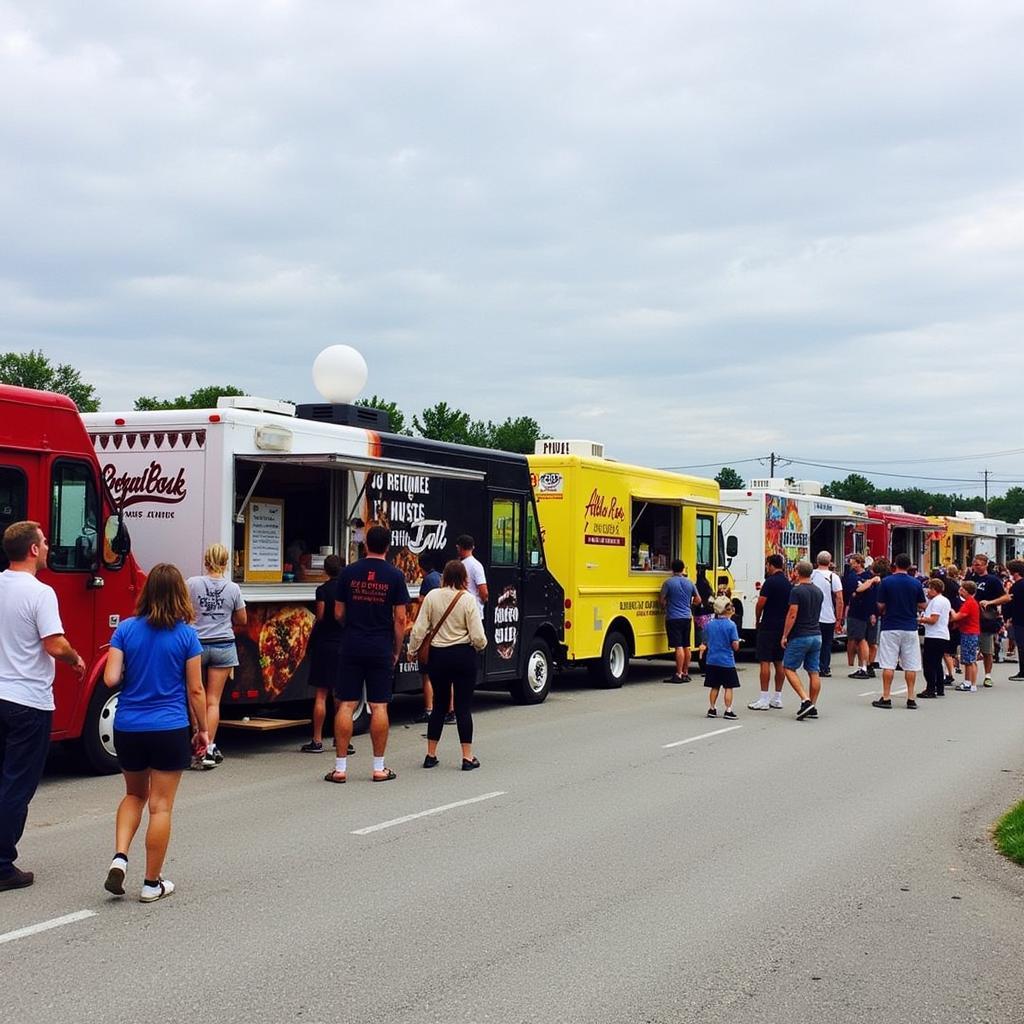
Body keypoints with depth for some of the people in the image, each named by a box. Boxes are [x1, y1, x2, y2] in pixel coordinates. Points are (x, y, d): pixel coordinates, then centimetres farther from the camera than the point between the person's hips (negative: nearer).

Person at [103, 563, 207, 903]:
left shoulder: (126, 629, -2)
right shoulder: (186, 635, -7)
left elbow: (111, 678, -9)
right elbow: (195, 690, -4)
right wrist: (202, 730, 7)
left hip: (128, 729, 3)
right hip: (170, 730, -3)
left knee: (135, 795, 23)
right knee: (160, 806, 5)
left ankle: (119, 856, 3)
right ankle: (152, 884, 11)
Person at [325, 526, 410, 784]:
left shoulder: (348, 573, 1)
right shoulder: (395, 576, -3)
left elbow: (339, 614, 6)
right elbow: (400, 619, -4)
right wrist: (397, 651, 7)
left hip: (352, 647, 1)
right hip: (381, 649, -1)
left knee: (346, 705, 3)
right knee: (379, 707, 3)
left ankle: (340, 768, 3)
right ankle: (379, 768, 8)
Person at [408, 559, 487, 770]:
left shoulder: (432, 596, -4)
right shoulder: (467, 600, -11)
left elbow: (419, 629, -3)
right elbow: (477, 636, -10)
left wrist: (412, 651, 12)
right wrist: (481, 646, 12)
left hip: (438, 655, 3)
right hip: (463, 656, -3)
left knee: (439, 704, 14)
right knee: (463, 707, 3)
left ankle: (431, 755, 17)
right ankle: (467, 757, 5)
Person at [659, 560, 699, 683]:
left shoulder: (668, 583, -9)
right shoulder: (689, 583, 7)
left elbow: (661, 600, -8)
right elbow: (698, 600, 16)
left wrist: (665, 607, 13)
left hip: (674, 618, -5)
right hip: (687, 617, 5)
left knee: (678, 647, -9)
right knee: (686, 646, 12)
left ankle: (679, 675, -10)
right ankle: (686, 673, 18)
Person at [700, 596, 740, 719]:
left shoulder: (709, 625, 2)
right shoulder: (731, 625, -12)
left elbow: (706, 643, 9)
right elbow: (735, 646, -12)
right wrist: (736, 643, 8)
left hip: (712, 661, 5)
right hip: (727, 662, -5)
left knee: (714, 687, 14)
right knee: (728, 687, 4)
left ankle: (712, 709, 18)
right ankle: (728, 710, 3)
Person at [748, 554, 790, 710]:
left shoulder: (770, 582, -13)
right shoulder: (788, 583, 10)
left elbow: (760, 604, -14)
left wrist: (757, 621, 1)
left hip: (768, 627, -8)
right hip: (783, 627, 8)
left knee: (765, 662, -6)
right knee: (779, 662, 12)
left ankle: (764, 700, -8)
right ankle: (777, 698, 16)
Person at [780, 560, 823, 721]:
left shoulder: (796, 591, -14)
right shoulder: (818, 592, 9)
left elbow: (792, 615, -17)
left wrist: (784, 636, -11)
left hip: (800, 636, -7)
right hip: (816, 635, 7)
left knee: (789, 668, 2)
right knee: (813, 672, 8)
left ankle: (805, 700, -12)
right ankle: (813, 707, 10)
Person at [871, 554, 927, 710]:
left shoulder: (886, 582, -6)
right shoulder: (916, 583, 0)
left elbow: (881, 606, -4)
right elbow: (922, 605, 7)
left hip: (890, 627, -2)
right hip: (910, 628, 2)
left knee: (888, 665, 0)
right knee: (911, 665, 6)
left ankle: (886, 698, 0)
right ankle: (911, 698, 6)